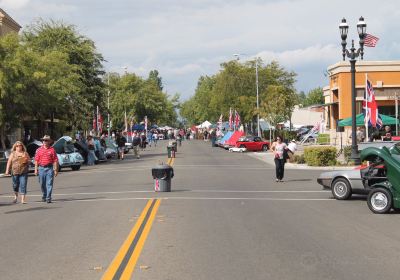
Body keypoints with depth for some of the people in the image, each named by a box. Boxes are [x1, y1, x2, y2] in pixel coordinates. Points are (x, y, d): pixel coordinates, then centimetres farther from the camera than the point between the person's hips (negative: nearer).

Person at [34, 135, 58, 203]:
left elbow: (55, 160, -1)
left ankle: (48, 198, -7)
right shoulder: (39, 150, 8)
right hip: (41, 168, 3)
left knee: (49, 183, -7)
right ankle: (44, 196, 28)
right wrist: (36, 169, 2)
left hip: (49, 168, -3)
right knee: (42, 184, 11)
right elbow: (36, 160, 8)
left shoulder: (52, 150, 0)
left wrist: (56, 170, -4)